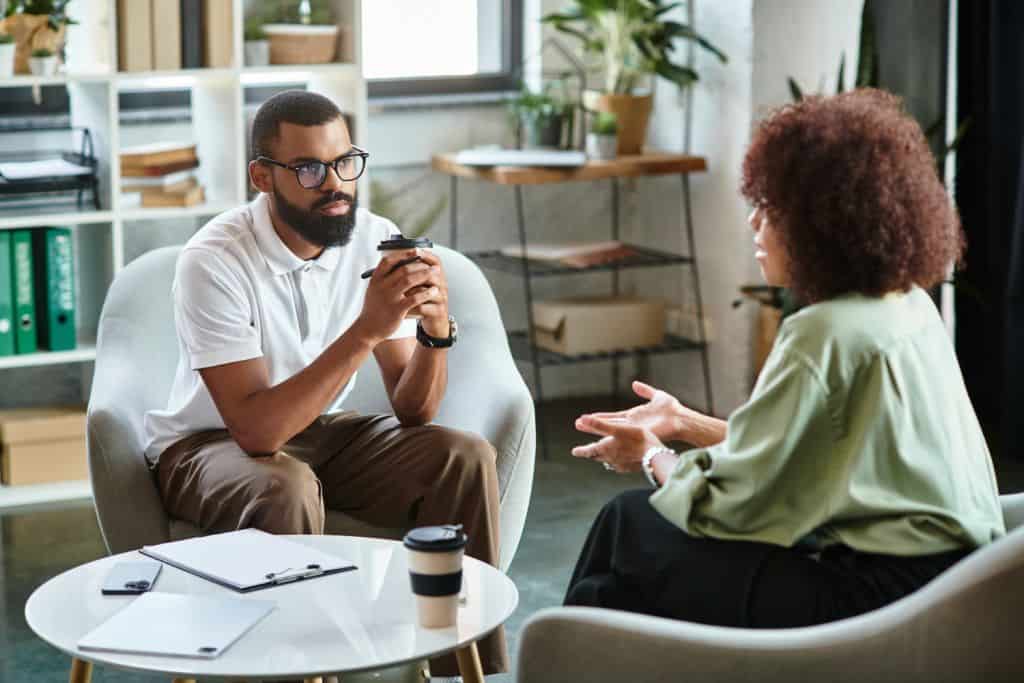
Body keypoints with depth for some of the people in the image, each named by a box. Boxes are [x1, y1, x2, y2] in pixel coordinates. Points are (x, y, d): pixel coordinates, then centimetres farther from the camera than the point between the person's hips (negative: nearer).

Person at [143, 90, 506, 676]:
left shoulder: (378, 239, -11)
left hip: (323, 429, 5)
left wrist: (436, 331, -32)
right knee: (287, 490, -37)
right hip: (211, 443, -5)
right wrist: (366, 330, -38)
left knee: (466, 459, -17)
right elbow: (257, 430, -33)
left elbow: (412, 412, -10)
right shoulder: (214, 261, -25)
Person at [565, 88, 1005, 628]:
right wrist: (684, 422, 23)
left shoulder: (823, 334, -19)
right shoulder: (910, 305, 8)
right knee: (635, 523, 14)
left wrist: (653, 457, 7)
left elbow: (727, 501, -14)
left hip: (879, 594, -9)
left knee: (630, 527, 3)